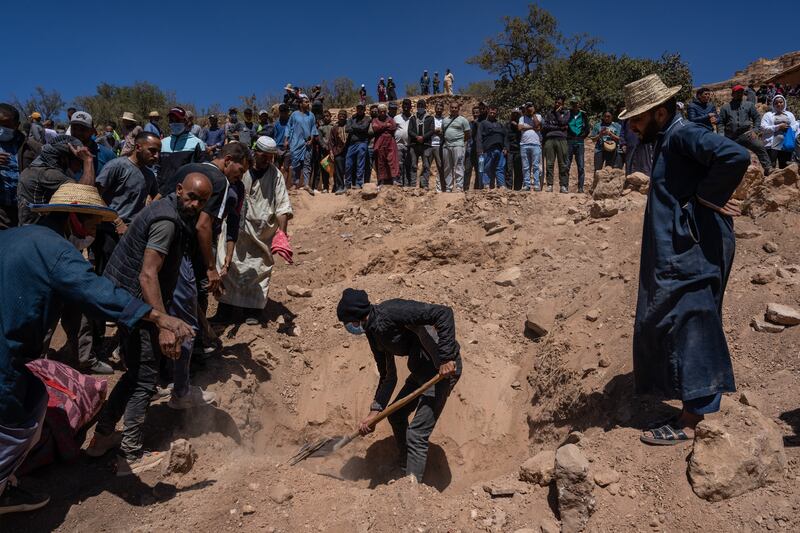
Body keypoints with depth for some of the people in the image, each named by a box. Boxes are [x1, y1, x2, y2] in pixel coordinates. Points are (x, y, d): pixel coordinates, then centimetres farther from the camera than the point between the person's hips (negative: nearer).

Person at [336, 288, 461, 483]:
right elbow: (388, 377, 10)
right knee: (395, 414, 23)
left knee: (417, 434, -10)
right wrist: (374, 412, 1)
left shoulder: (392, 312, -24)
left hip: (445, 367, -10)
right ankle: (406, 468, 43)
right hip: (421, 369, 10)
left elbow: (444, 313, -30)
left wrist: (446, 357, -31)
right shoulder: (374, 333, 5)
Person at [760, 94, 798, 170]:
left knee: (784, 168, 9)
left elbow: (795, 126, 9)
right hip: (772, 146, -4)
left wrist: (789, 129, -12)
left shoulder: (790, 114, 18)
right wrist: (778, 127, -14)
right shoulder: (768, 114, 5)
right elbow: (763, 128, -8)